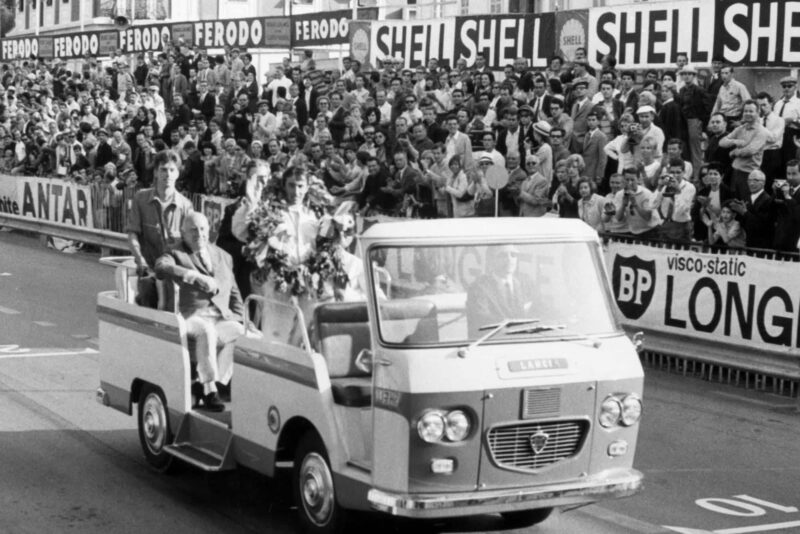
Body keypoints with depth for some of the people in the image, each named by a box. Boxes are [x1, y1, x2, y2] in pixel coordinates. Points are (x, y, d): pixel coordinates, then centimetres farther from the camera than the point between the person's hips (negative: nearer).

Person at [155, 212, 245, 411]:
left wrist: (239, 320, 12)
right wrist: (198, 278, -26)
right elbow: (161, 267, -17)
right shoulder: (176, 254, 9)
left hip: (222, 318, 4)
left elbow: (234, 294, 29)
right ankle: (210, 390, -31)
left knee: (242, 334, -28)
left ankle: (203, 385, -24)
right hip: (191, 318, -4)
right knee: (207, 331, -38)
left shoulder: (224, 257, 25)